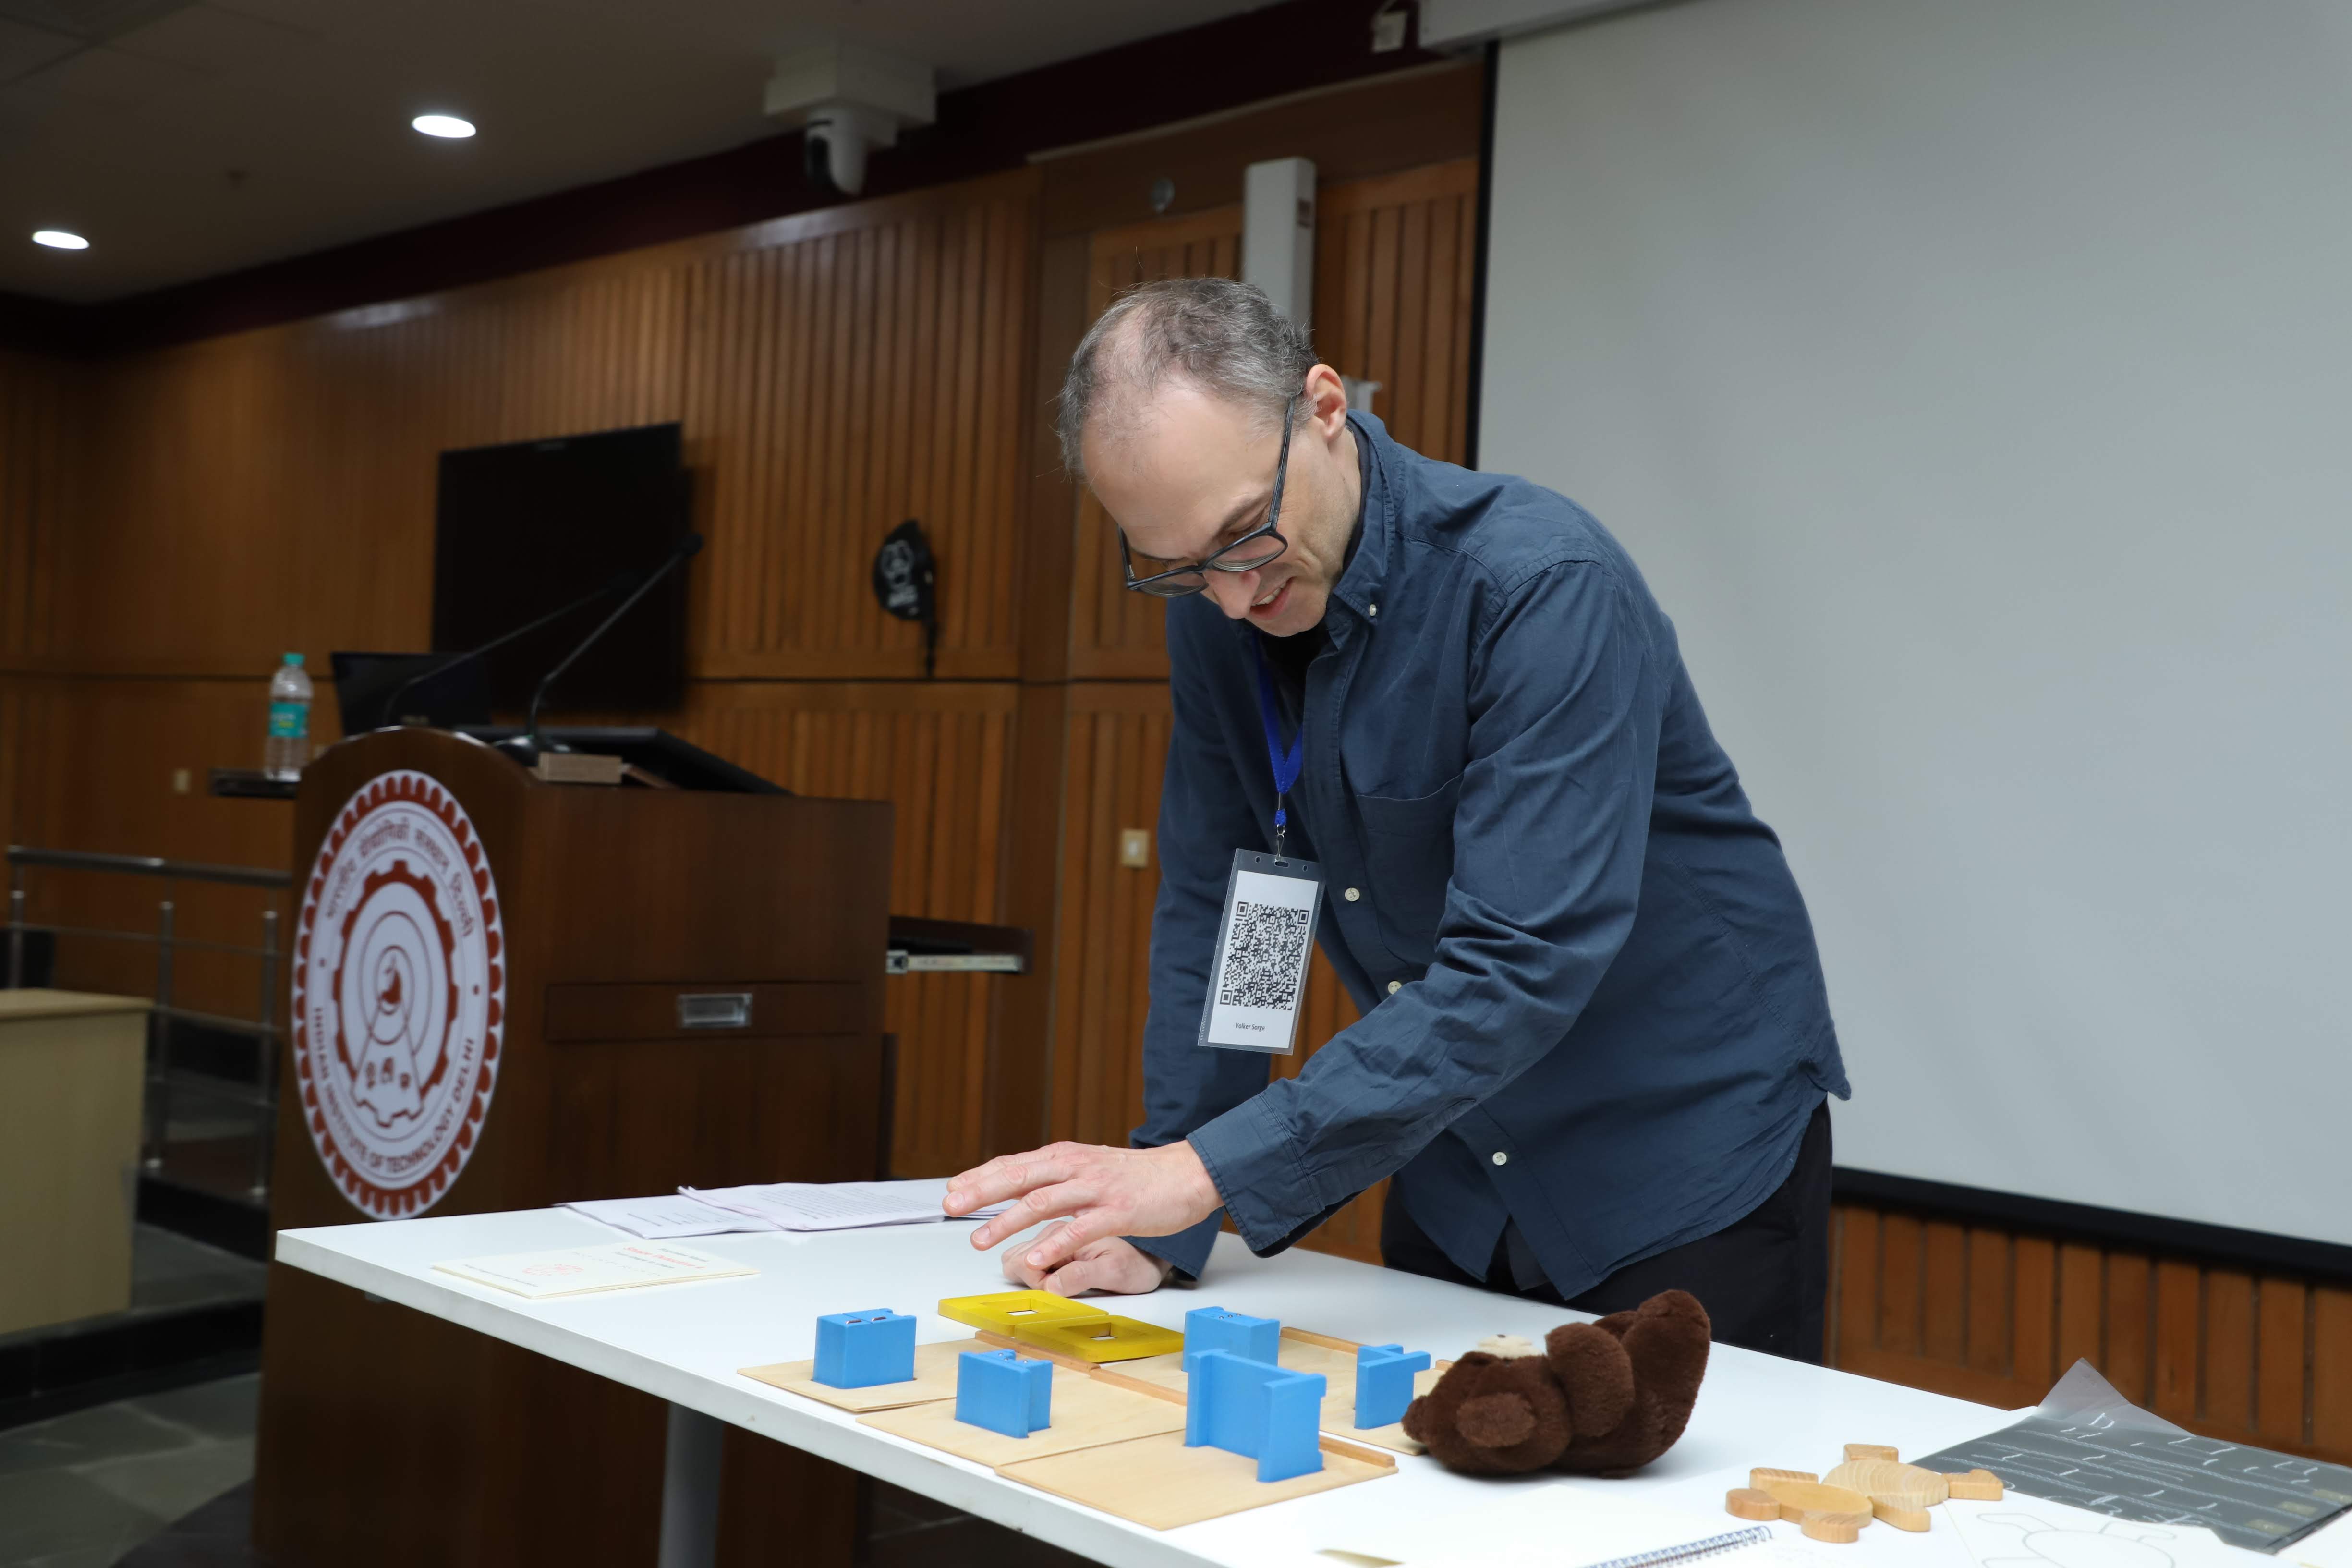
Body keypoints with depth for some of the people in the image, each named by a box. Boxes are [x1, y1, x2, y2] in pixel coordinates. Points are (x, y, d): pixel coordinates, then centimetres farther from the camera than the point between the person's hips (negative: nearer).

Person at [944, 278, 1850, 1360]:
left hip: (1689, 1162, -5)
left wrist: (1208, 1168, -37)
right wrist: (1157, 1230, -6)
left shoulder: (1543, 585, -27)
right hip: (1457, 1167, 6)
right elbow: (1211, 906, -1)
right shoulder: (1217, 611, -6)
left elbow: (1517, 969, -33)